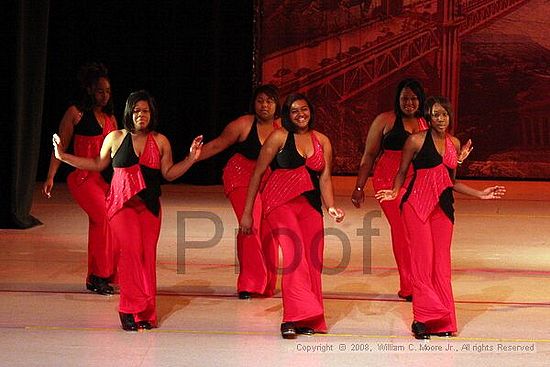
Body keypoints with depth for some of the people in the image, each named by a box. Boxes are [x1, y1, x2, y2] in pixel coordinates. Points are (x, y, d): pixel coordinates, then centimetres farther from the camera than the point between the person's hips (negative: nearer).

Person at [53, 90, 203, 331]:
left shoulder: (160, 141, 8)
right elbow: (98, 164, 17)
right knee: (131, 252, -15)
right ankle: (131, 310, -9)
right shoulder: (115, 138, 6)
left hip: (149, 206, 2)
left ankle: (145, 312, 6)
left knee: (147, 256, -2)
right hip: (122, 204, -2)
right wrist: (63, 156, 14)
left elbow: (169, 173, 10)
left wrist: (191, 158, -2)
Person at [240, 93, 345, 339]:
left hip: (310, 204, 5)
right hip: (281, 201, -5)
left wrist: (331, 207, -10)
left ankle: (308, 320, 13)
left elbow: (325, 178, 9)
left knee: (313, 261, 2)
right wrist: (247, 213, -2)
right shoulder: (279, 137, -1)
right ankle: (292, 319, -22)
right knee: (294, 255, -20)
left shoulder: (322, 141, 11)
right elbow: (257, 173, 1)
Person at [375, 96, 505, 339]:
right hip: (417, 205, -5)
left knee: (442, 263, 4)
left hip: (443, 207, 5)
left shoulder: (454, 143, 12)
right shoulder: (416, 141, -3)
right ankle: (422, 319, -3)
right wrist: (394, 192, -13)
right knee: (422, 260, -8)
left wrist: (480, 194, 18)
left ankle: (442, 322, 9)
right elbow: (402, 172, 5)